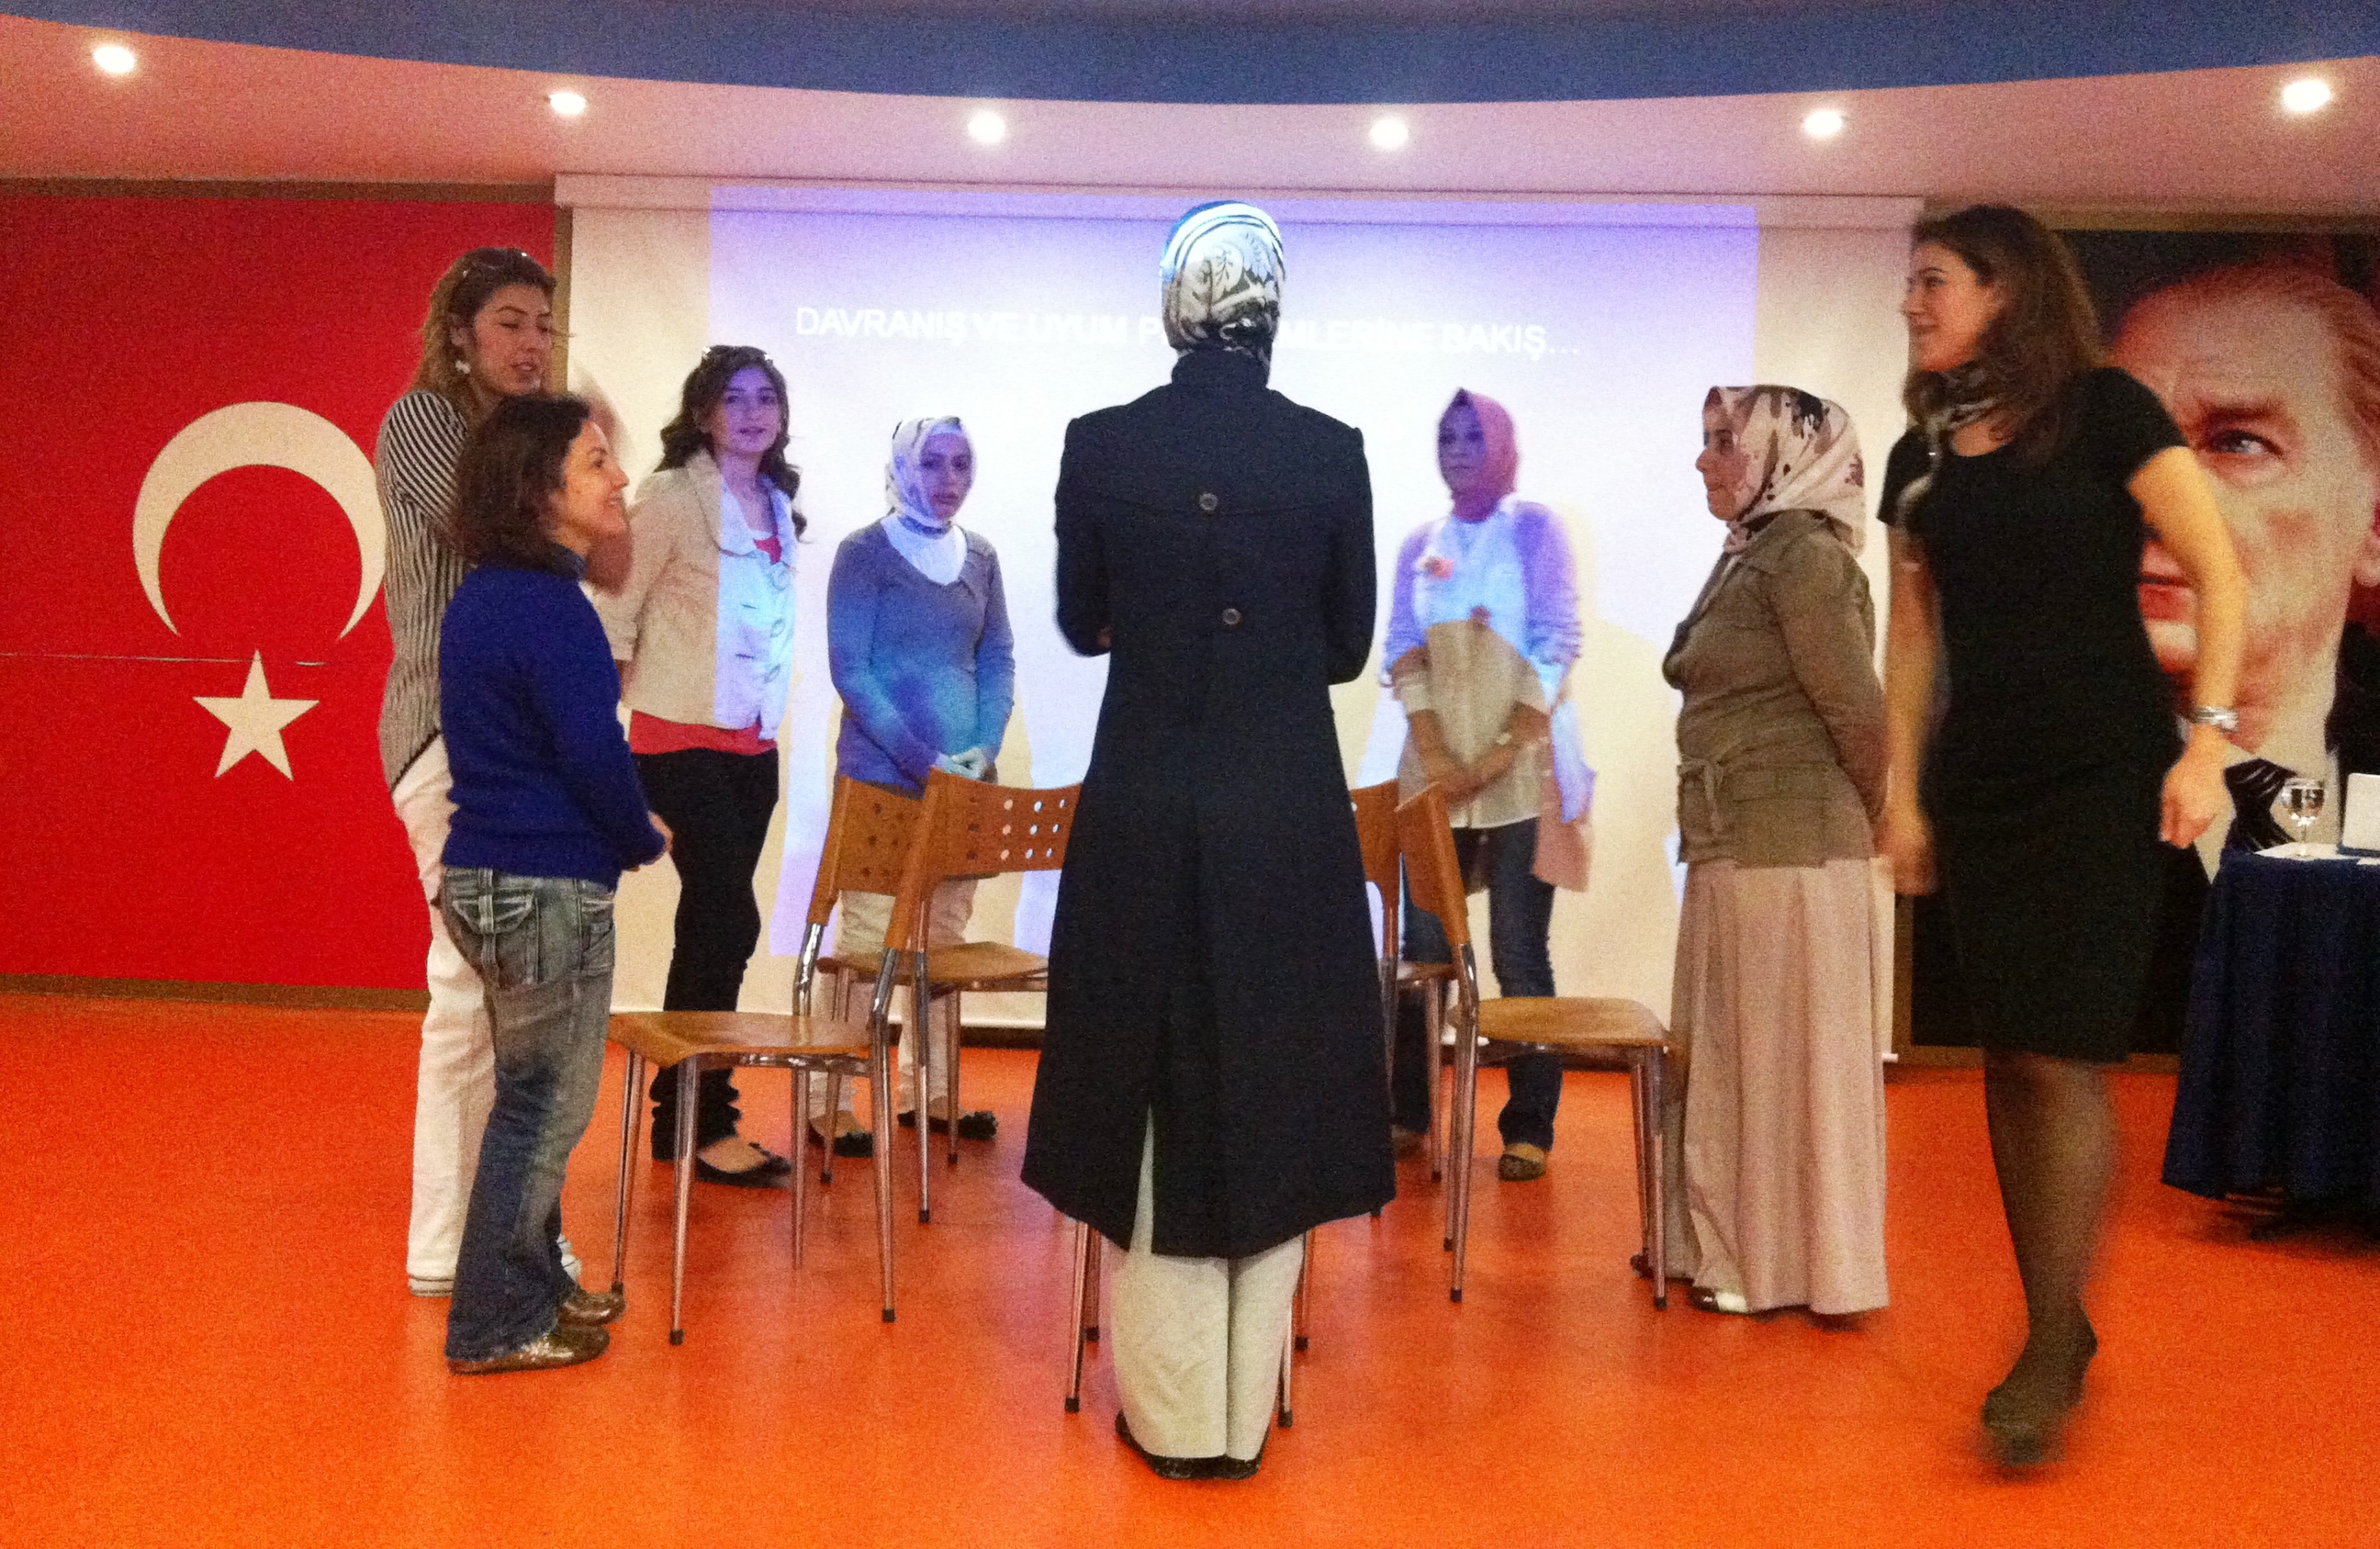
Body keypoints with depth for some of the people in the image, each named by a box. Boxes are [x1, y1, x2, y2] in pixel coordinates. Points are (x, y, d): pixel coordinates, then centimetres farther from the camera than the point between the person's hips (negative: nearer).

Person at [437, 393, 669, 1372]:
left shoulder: (481, 597, 12)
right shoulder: (548, 605, -19)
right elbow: (594, 756, -20)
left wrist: (622, 830, 14)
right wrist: (645, 840, -3)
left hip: (486, 877, 10)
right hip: (548, 893, -10)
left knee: (534, 1097, 21)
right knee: (547, 1106, 3)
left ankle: (533, 1283, 35)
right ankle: (497, 1326, 16)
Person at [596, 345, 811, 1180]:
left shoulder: (778, 507, 12)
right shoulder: (672, 496, -8)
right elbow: (615, 605, -9)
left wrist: (773, 705, 14)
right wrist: (607, 715, -12)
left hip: (754, 744, 7)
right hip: (684, 738, -7)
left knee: (711, 926, 11)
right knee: (729, 922, -11)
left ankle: (683, 1112, 21)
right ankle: (698, 1124, 0)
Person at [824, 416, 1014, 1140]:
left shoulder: (979, 556, 11)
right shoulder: (865, 552, -3)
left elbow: (998, 660, 12)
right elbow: (849, 668, -8)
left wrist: (984, 750, -4)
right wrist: (922, 760, -14)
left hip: (964, 775, 5)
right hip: (883, 775, -5)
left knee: (945, 935, 9)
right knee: (868, 936, -6)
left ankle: (930, 1088, 19)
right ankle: (831, 1099, 2)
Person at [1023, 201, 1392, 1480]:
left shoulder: (1098, 445, -4)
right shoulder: (1332, 452, -4)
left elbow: (1081, 626, 8)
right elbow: (1348, 647, 5)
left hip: (1143, 811, 0)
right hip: (1287, 814, 0)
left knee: (1156, 1101, 11)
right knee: (1269, 1093, 11)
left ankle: (1167, 1411, 20)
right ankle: (1243, 1411, 22)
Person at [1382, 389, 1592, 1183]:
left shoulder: (1534, 527, 2)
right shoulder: (1421, 544, 13)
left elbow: (1557, 644, -6)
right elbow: (1402, 653, 5)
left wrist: (1502, 751, -13)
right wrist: (1436, 756, -8)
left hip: (1521, 769, -3)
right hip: (1436, 768, 4)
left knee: (1519, 954, -2)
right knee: (1424, 949, 6)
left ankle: (1528, 1128, 5)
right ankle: (1408, 1112, 16)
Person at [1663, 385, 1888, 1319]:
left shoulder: (1803, 554, -13)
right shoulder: (1749, 557, 15)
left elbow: (1858, 712, -14)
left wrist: (1864, 819, 0)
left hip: (1790, 852, -9)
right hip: (1731, 849, 9)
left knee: (1790, 1056, 2)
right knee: (1730, 1054, 16)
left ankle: (1792, 1268, 15)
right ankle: (1737, 1245, 29)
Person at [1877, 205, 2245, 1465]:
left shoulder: (2103, 410, -4)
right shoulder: (1922, 454, 11)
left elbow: (2219, 576, -6)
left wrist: (2207, 739, -16)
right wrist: (1903, 793, 8)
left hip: (2103, 779, -5)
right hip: (1979, 783, 5)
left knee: (2061, 1056, -8)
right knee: (2008, 1059, 6)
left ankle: (2054, 1345, 3)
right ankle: (2056, 1331, 17)